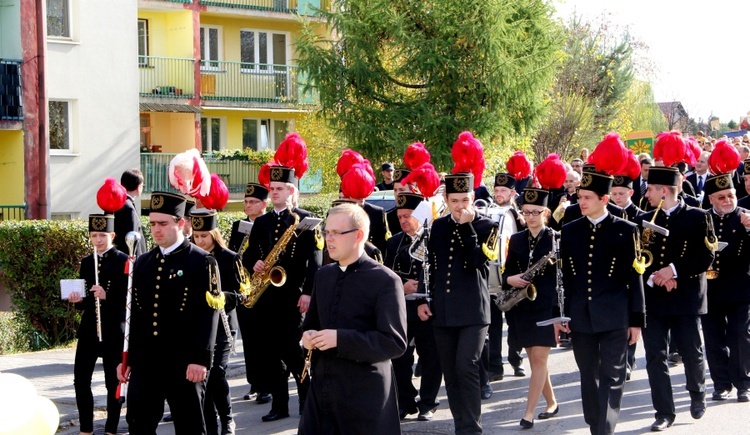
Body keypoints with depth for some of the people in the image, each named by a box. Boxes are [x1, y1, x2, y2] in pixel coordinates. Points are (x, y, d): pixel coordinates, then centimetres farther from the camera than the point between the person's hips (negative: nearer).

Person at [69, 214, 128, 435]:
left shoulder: (123, 261, -5)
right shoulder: (87, 262, 12)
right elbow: (84, 299, 16)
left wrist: (106, 296, -24)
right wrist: (78, 299, -7)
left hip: (114, 330, -5)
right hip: (89, 328, 5)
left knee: (113, 381, 3)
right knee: (81, 379, 3)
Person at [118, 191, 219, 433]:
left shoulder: (201, 261, -5)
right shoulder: (143, 263, 14)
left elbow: (208, 312, -11)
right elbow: (135, 314, 15)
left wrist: (200, 359, -18)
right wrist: (125, 358, 12)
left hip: (184, 362, -5)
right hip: (145, 360, 6)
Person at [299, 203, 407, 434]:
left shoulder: (385, 281, -10)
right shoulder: (323, 275, 12)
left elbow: (395, 342, -15)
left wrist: (341, 339, -23)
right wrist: (308, 335, 0)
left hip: (365, 395, -6)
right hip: (321, 388, 6)